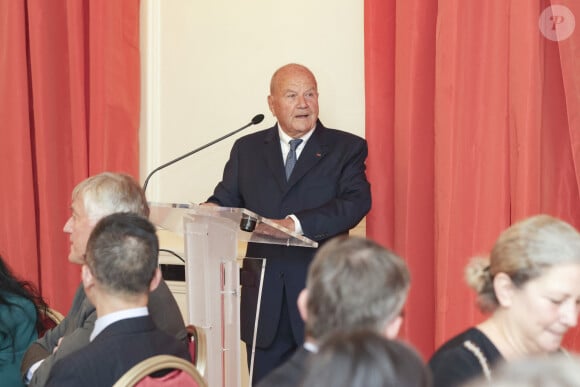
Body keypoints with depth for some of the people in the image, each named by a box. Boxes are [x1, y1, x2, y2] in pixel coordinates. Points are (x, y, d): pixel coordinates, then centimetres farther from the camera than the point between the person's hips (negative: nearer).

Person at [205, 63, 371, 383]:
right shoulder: (247, 149, 14)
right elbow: (226, 199, 11)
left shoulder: (346, 149, 3)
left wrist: (295, 224, -26)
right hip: (265, 299, 3)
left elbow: (356, 201, -13)